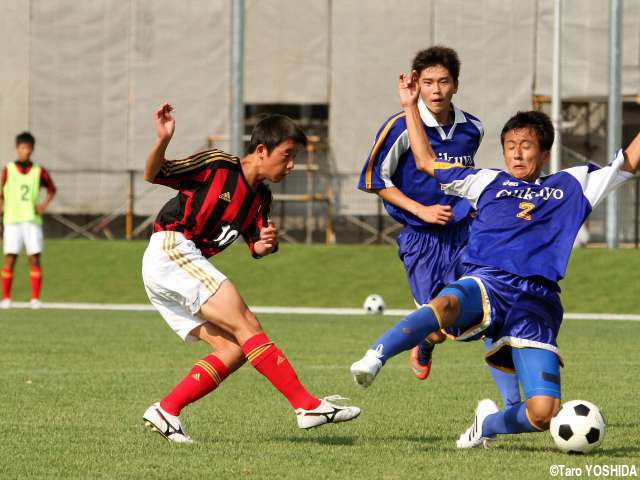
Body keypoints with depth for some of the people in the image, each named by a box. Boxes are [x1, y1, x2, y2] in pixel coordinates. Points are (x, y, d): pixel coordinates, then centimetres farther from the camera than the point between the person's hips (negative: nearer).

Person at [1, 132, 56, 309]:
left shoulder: (39, 172, 7)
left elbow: (52, 189, 21)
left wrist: (44, 204, 4)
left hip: (32, 221, 1)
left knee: (34, 259, -5)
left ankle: (35, 298, -1)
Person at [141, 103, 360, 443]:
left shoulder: (261, 197, 15)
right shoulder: (217, 166, -7)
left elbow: (255, 248, 14)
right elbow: (153, 175, -9)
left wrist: (266, 244, -10)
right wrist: (163, 140, -29)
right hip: (170, 249, -9)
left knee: (234, 350, -1)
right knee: (245, 326, -16)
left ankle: (165, 412, -3)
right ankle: (307, 406, -22)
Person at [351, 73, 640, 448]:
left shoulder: (572, 185, 23)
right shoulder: (489, 182, 25)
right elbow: (428, 163, 33)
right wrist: (411, 107, 32)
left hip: (538, 301, 1)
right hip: (487, 283, -1)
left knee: (544, 414, -13)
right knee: (446, 304, -42)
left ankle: (489, 423, 17)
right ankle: (375, 358, -46)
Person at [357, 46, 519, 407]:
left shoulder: (472, 129, 4)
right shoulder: (401, 127, -11)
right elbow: (374, 180, -5)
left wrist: (472, 204, 10)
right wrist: (421, 210, -11)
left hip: (464, 232, 3)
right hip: (420, 238, -3)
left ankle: (513, 403, -5)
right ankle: (423, 350, 34)